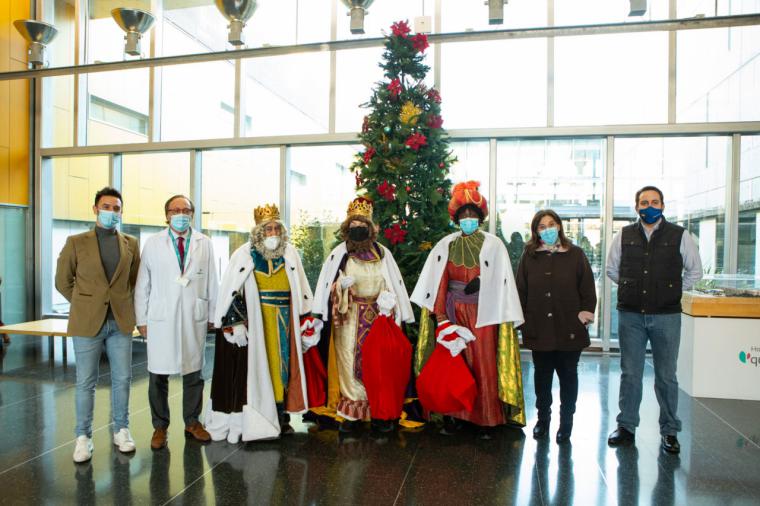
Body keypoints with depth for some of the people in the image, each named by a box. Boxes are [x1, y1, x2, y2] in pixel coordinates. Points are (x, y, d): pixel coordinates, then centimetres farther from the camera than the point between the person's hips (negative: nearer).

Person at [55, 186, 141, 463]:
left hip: (121, 322, 2)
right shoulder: (76, 242, 0)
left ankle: (121, 430, 23)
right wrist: (85, 305, 5)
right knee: (86, 382, 6)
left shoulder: (131, 244, 6)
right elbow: (63, 281, 6)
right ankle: (83, 437, 18)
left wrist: (123, 304, 9)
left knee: (122, 379, 8)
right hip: (87, 323, -2)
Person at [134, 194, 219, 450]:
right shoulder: (153, 244, 4)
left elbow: (212, 282, 5)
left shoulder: (204, 244, 5)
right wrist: (141, 319, 1)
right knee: (158, 375, 6)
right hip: (161, 318, -1)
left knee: (193, 373, 11)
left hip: (195, 318, 1)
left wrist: (213, 315, 3)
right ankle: (160, 426, 23)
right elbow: (142, 285, 3)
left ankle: (192, 422, 27)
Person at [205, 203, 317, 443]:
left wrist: (307, 320, 7)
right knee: (255, 369, 0)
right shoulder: (244, 255, -4)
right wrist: (234, 324, -11)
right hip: (254, 323, -3)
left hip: (284, 324, 3)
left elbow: (302, 291, 8)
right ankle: (252, 421, 9)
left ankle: (281, 416, 21)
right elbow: (229, 292, -5)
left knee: (282, 365, 9)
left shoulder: (290, 253, 5)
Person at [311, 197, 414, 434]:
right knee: (350, 361, -1)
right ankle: (351, 412, 10)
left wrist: (388, 300, -8)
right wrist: (341, 285, -16)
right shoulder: (339, 254, 2)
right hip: (350, 318, -1)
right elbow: (328, 287, 3)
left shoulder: (382, 253, 5)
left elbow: (394, 284, 8)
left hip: (378, 316, 1)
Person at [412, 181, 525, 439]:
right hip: (454, 313, 2)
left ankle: (486, 419, 13)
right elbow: (438, 283, 3)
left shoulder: (493, 245, 0)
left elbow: (501, 284, -2)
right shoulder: (446, 245, 6)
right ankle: (453, 415, 15)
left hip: (482, 315, -2)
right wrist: (440, 315, -4)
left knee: (483, 364, 1)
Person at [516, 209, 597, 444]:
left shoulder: (575, 254, 2)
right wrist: (523, 320, 1)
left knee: (568, 374, 10)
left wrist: (586, 313, -5)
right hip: (539, 329, 1)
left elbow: (587, 288, 3)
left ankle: (566, 421, 26)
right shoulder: (529, 256, 5)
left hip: (569, 329, -1)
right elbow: (520, 290, 5)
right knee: (542, 374, 12)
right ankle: (543, 417, 29)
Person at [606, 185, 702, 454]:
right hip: (630, 314, 1)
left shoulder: (680, 236, 1)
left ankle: (669, 431, 21)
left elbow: (695, 272, 11)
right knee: (630, 373, 9)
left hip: (666, 316, -1)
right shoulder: (624, 236, 5)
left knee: (666, 376, 7)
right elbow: (611, 269, 17)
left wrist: (672, 291, 7)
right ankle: (626, 426, 20)